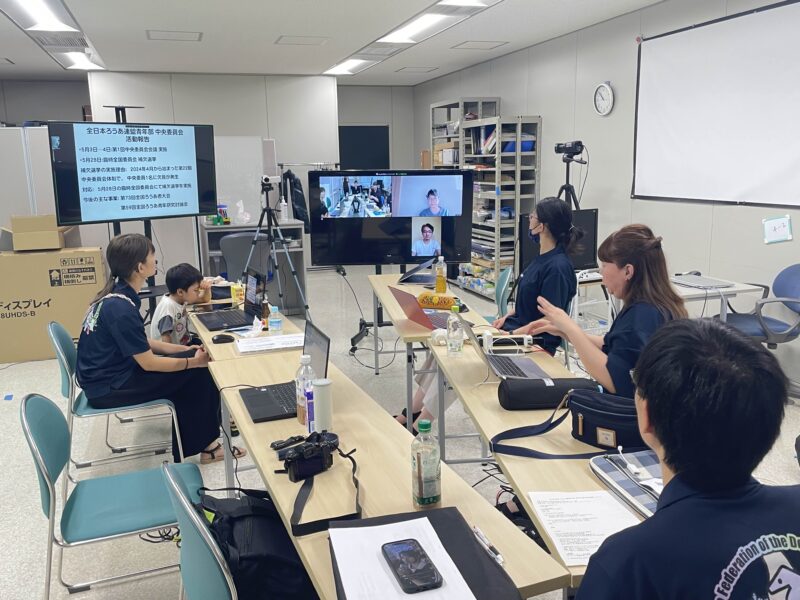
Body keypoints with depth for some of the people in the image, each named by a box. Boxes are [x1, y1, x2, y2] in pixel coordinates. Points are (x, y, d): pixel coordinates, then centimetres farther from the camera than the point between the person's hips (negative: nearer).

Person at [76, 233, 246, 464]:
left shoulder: (115, 295, 2)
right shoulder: (120, 308, -27)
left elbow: (140, 344, 11)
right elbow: (149, 363, -22)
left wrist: (183, 349, 5)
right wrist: (193, 361, -11)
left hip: (110, 374, 9)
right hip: (109, 389, -9)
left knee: (188, 372, 10)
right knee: (199, 373, -8)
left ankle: (192, 443, 18)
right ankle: (204, 444, 8)